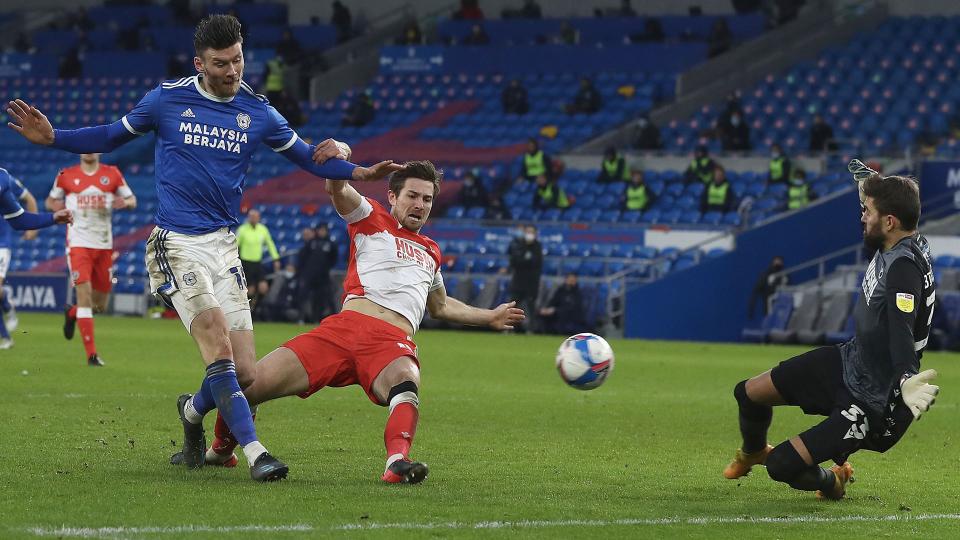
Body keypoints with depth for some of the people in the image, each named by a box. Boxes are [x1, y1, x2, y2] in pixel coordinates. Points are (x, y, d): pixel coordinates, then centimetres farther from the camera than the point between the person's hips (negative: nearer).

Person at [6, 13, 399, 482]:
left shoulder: (257, 112, 6)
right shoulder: (167, 99, 0)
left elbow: (308, 157, 14)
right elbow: (111, 137, 13)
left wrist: (359, 172, -2)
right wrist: (51, 138, 0)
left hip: (223, 246, 3)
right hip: (177, 245, -3)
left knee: (244, 373, -3)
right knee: (219, 347, -22)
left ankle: (193, 411, 29)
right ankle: (254, 452, -21)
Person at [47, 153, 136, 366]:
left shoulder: (112, 174, 4)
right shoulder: (66, 176, 2)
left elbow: (132, 200, 12)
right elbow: (50, 201, 15)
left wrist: (125, 203, -12)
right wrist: (55, 206, -9)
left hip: (104, 246, 3)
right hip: (78, 244, -3)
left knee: (100, 306, 9)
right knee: (84, 295, -16)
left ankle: (72, 313, 43)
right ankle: (91, 354, -14)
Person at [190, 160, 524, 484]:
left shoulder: (430, 252, 34)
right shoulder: (372, 219, 20)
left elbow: (440, 306, 52)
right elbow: (337, 188, 0)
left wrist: (490, 317, 52)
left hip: (395, 345, 2)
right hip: (349, 325, -2)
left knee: (405, 381, -38)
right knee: (249, 385, -14)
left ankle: (397, 463, -64)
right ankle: (221, 448, 17)